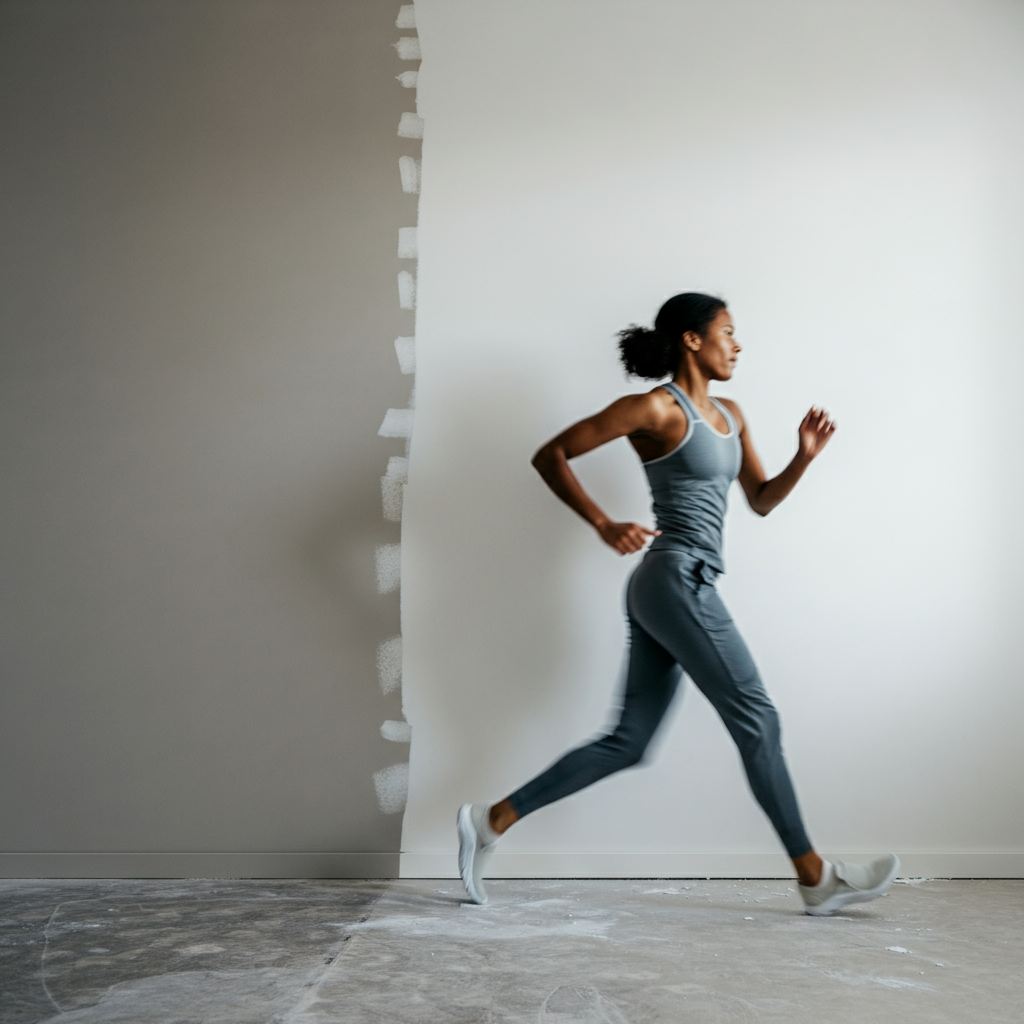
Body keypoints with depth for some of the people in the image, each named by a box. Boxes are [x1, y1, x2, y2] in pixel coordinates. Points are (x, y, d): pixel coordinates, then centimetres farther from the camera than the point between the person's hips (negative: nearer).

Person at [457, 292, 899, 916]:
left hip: (663, 594, 9)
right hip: (677, 580, -9)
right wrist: (604, 524, -14)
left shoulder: (729, 415, 18)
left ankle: (492, 821, 11)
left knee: (628, 741, 8)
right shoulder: (657, 408, -6)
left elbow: (762, 500, 22)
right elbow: (551, 455, -6)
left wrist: (806, 456, 6)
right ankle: (816, 878, 9)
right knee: (757, 721, -2)